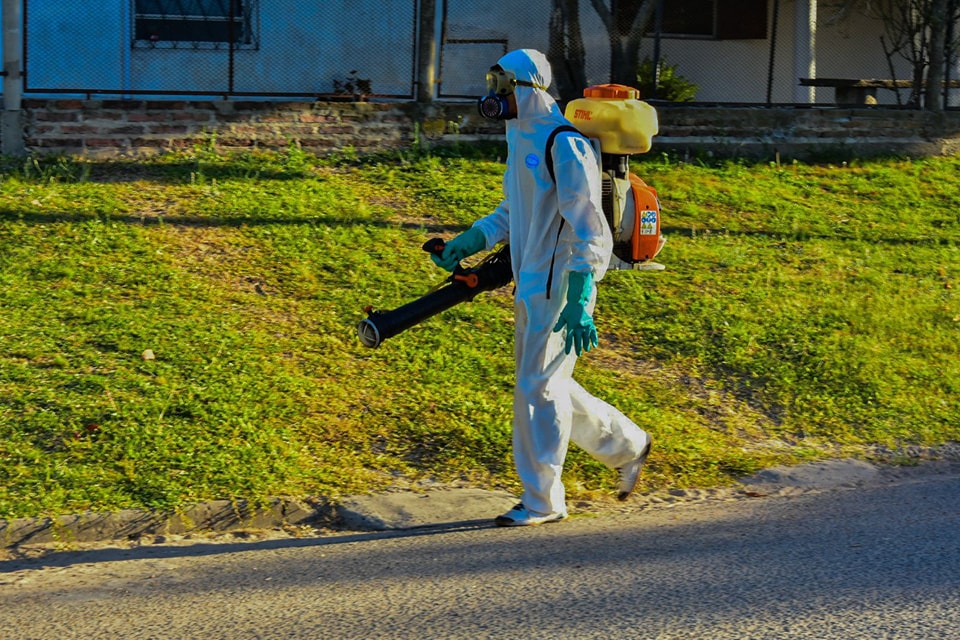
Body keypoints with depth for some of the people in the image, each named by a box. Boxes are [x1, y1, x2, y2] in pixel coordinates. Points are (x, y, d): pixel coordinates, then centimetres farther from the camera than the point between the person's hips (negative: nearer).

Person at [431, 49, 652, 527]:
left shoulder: (564, 145, -16)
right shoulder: (522, 139, 13)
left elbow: (585, 228, -19)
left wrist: (578, 303, -23)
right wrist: (468, 242, 10)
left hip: (560, 288, -10)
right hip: (531, 287, 10)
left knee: (538, 389, -4)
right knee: (548, 385, 15)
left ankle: (541, 500, 7)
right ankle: (627, 446, 30)